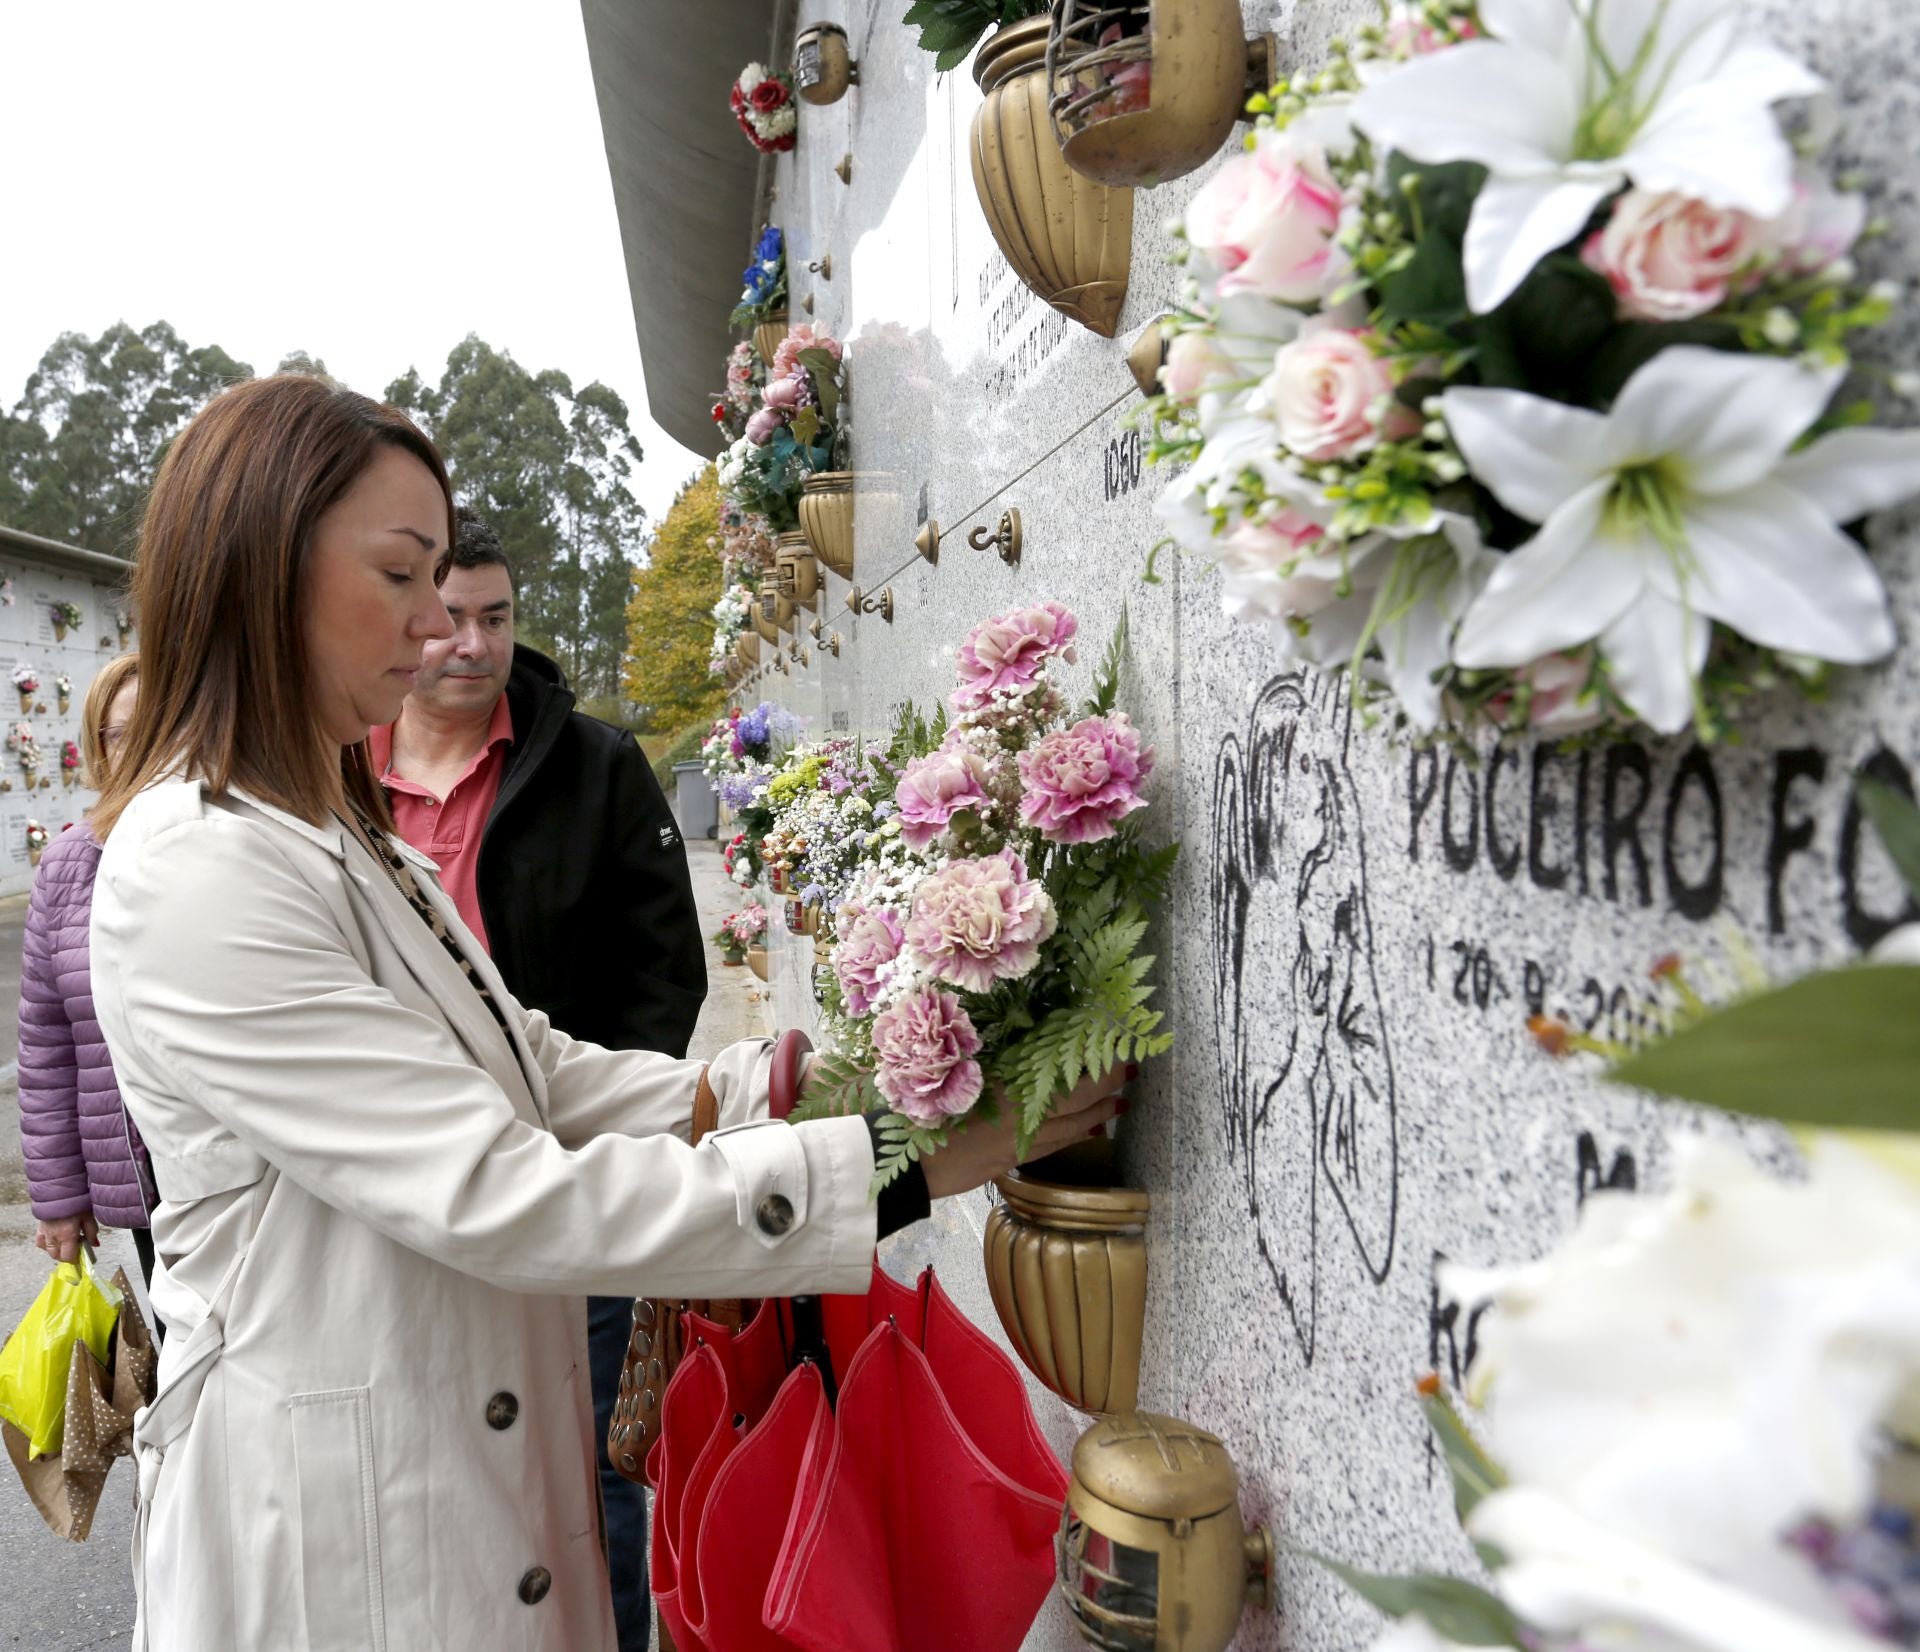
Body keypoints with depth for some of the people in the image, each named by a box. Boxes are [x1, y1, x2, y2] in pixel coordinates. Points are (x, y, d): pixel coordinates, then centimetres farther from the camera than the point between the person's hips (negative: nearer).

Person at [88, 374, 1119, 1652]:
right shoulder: (198, 870, -22)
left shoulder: (345, 837, 10)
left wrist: (776, 1080, -8)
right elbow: (499, 1197, -27)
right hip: (333, 1512, -8)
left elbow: (538, 1071, 5)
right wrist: (898, 1170, -28)